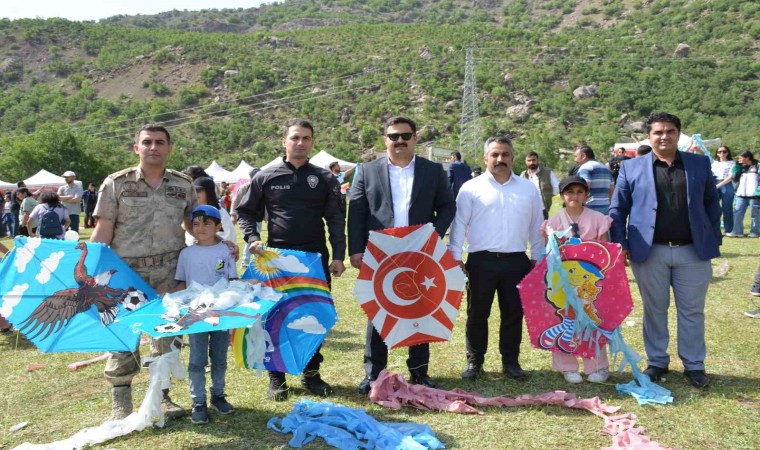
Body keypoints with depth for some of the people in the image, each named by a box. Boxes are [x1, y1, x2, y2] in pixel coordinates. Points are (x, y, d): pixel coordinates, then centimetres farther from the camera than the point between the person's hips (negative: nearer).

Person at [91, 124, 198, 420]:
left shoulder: (183, 185, 5)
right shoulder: (116, 184, -2)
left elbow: (194, 225, 16)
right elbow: (103, 231, -3)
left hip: (170, 273, 3)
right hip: (127, 272, -2)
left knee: (168, 335, 9)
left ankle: (161, 396, 25)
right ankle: (121, 403, 15)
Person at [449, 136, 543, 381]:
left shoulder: (528, 189, 10)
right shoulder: (471, 189, 1)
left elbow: (536, 227, 14)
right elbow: (459, 225, 1)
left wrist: (537, 258, 12)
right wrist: (455, 257, -3)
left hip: (517, 261, 2)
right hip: (481, 261, -2)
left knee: (513, 314, 10)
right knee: (477, 314, 7)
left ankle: (510, 361, 25)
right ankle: (474, 362, 20)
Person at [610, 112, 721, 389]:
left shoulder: (700, 164, 7)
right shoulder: (631, 168, 2)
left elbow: (711, 203, 11)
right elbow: (617, 209, 3)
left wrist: (714, 239, 5)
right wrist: (621, 244, -3)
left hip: (693, 252, 1)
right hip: (650, 252, -1)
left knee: (692, 311, 9)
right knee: (654, 310, 10)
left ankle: (694, 365, 23)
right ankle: (657, 362, 24)